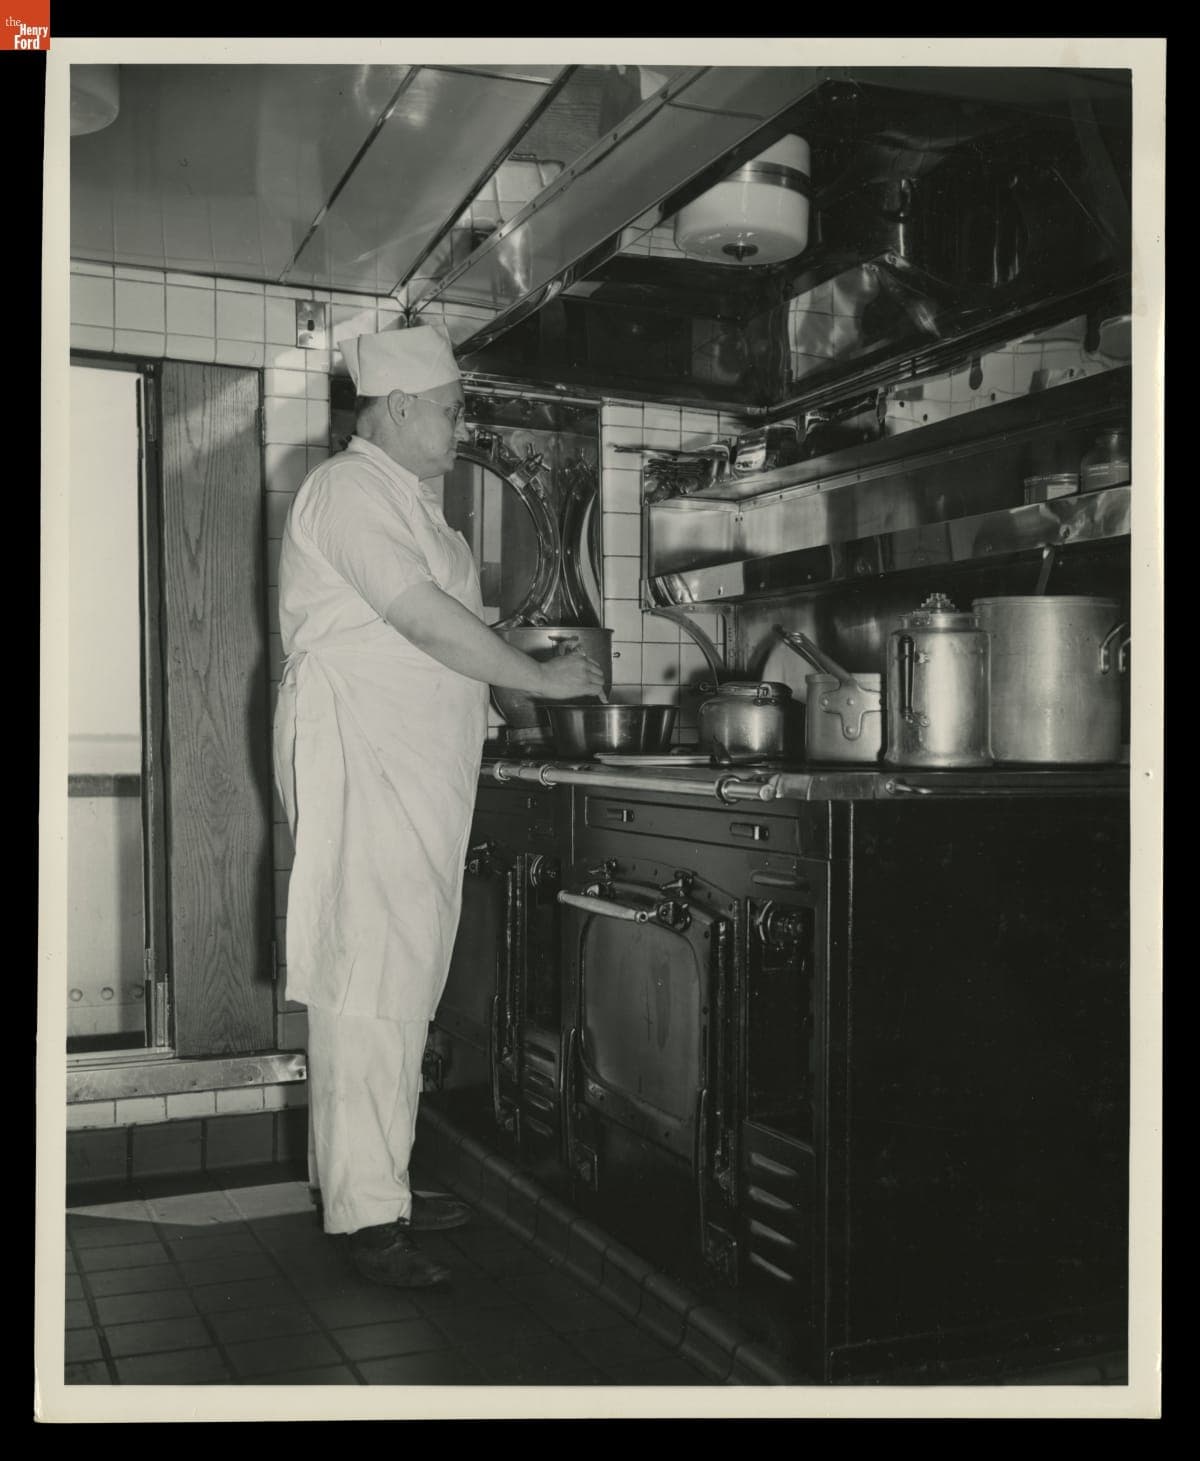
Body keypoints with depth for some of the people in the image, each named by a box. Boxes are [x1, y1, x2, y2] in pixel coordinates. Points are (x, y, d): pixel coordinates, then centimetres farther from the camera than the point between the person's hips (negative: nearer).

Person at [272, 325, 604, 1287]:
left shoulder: (409, 501, 22)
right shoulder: (349, 490, -10)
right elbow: (426, 620, -19)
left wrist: (508, 694, 13)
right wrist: (544, 679, -12)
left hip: (416, 773, 10)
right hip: (357, 764, -10)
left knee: (401, 980, 11)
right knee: (371, 980, -9)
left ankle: (371, 1181, 20)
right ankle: (368, 1215, -4)